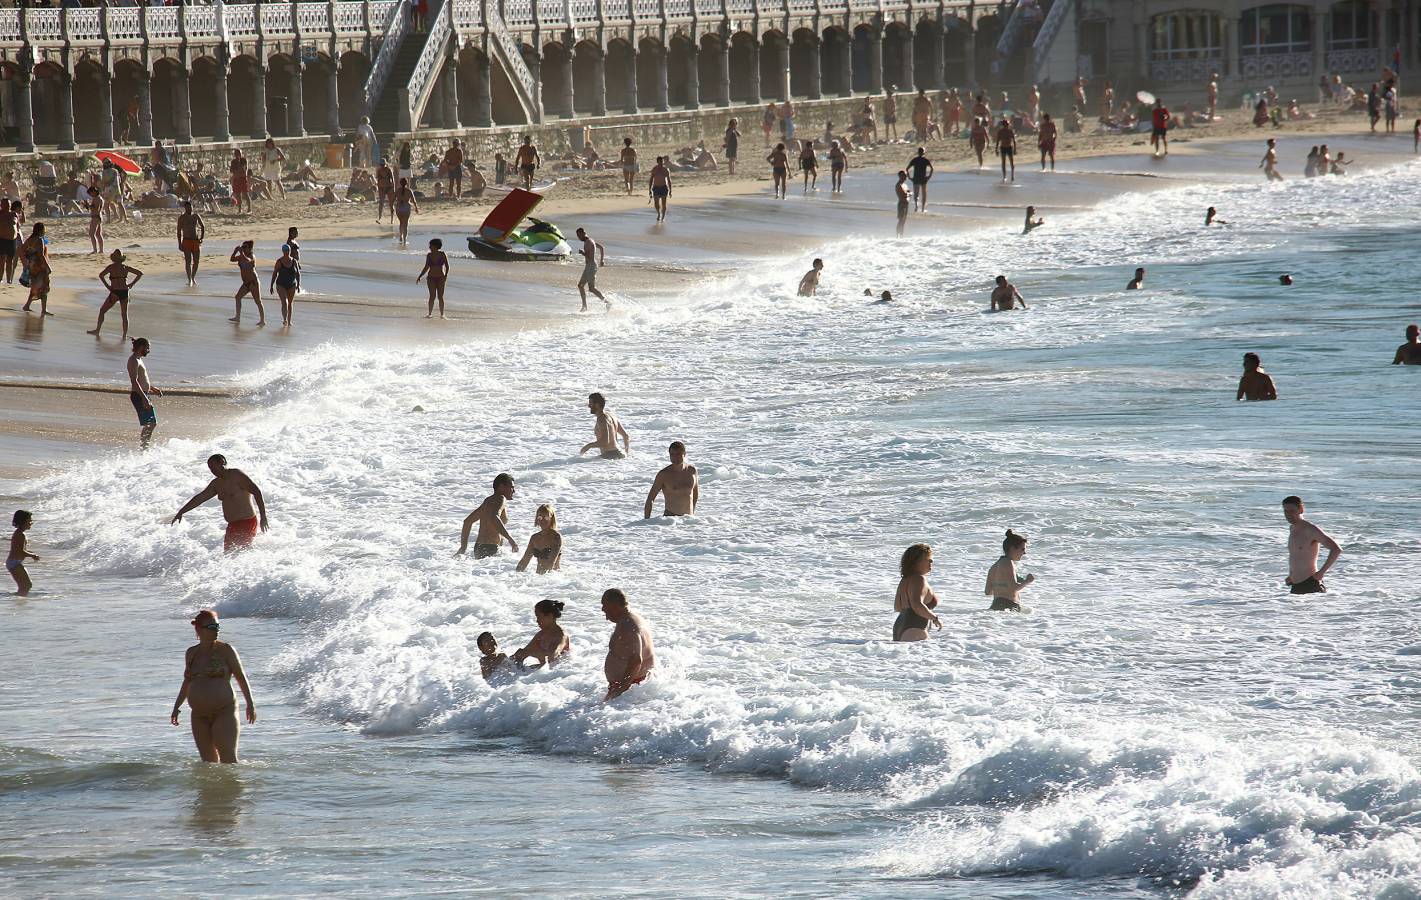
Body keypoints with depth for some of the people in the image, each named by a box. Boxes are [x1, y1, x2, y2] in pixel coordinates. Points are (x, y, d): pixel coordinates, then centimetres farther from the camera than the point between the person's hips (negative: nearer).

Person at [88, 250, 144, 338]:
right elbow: (140, 274, 13)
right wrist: (132, 284, 12)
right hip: (125, 292, 4)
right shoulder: (126, 268, 9)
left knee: (102, 311, 12)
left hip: (115, 292, -4)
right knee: (124, 315, 11)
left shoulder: (111, 267, -3)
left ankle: (97, 331, 12)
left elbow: (101, 275, -18)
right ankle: (125, 335, 8)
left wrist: (107, 286, -9)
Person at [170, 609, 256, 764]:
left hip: (224, 712, -5)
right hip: (199, 715, 5)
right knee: (209, 761, 5)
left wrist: (250, 703, -8)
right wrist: (176, 707, 21)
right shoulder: (191, 653, 12)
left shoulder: (225, 649, -2)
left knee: (228, 760, -13)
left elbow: (241, 677, -1)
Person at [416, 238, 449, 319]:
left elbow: (447, 266, -4)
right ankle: (430, 313, -2)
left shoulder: (442, 254, -4)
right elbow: (426, 268, 12)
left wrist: (446, 275, -18)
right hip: (431, 278, 2)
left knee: (440, 296, -2)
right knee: (432, 296, -7)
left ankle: (442, 314, 6)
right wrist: (420, 276, 8)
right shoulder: (429, 255, 4)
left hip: (440, 278, -2)